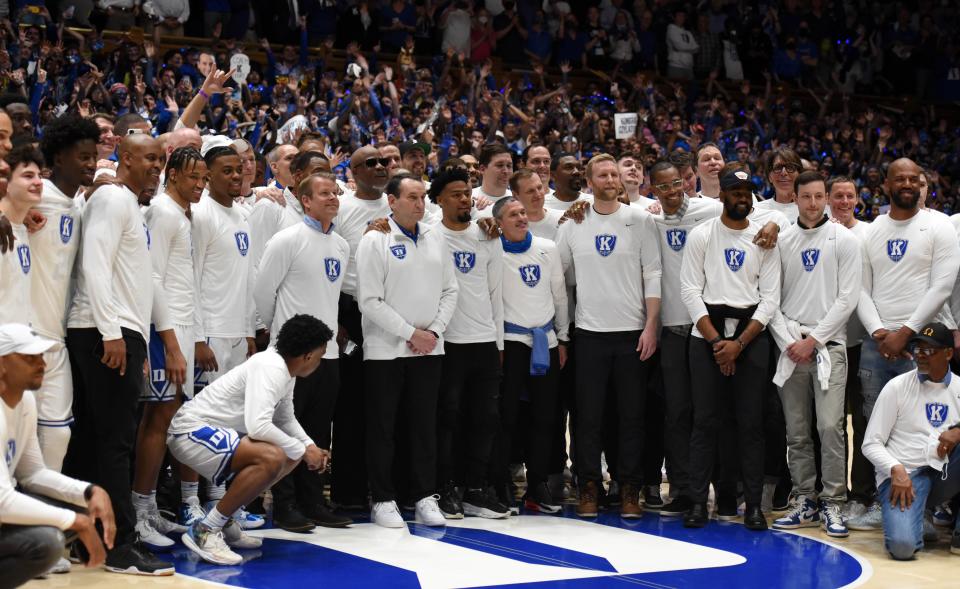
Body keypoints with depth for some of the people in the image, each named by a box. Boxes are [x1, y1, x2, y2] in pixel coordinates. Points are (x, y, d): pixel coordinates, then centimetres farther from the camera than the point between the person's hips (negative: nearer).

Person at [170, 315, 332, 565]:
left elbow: (285, 419, 20)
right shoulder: (270, 368, -22)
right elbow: (258, 426, -32)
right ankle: (205, 530, -19)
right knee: (272, 458, -29)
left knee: (289, 457, 12)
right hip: (193, 430, -11)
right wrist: (302, 450, -19)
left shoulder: (285, 370, 8)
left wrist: (310, 447, 2)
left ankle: (225, 521, 15)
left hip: (218, 432, 11)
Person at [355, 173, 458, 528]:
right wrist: (411, 333, -12)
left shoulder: (434, 239, 9)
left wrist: (434, 331, -3)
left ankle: (425, 497, 14)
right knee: (382, 427, 1)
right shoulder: (375, 241, -6)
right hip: (385, 349, -4)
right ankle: (383, 500, 9)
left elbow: (449, 290, 11)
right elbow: (370, 301, -12)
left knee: (425, 424, 8)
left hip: (429, 348, 4)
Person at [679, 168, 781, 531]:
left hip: (751, 335, 1)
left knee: (750, 422, -1)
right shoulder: (701, 236, 4)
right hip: (706, 334, -1)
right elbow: (690, 290, -1)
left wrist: (739, 344, -8)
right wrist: (716, 340, -9)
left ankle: (753, 504, 4)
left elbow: (770, 298, 2)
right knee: (705, 421, -2)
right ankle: (698, 501, 2)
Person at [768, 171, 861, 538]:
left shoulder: (843, 240, 1)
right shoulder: (782, 242, 10)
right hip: (790, 348, 3)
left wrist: (813, 340, -9)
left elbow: (847, 298, -5)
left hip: (828, 346, -3)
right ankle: (806, 503, 13)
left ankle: (832, 505, -5)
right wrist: (789, 342, -4)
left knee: (830, 427, -12)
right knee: (796, 433, 5)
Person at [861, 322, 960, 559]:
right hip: (903, 475, -4)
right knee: (903, 546, -32)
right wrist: (896, 470, -19)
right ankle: (904, 514, 7)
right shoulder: (897, 387, 0)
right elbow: (871, 444, -2)